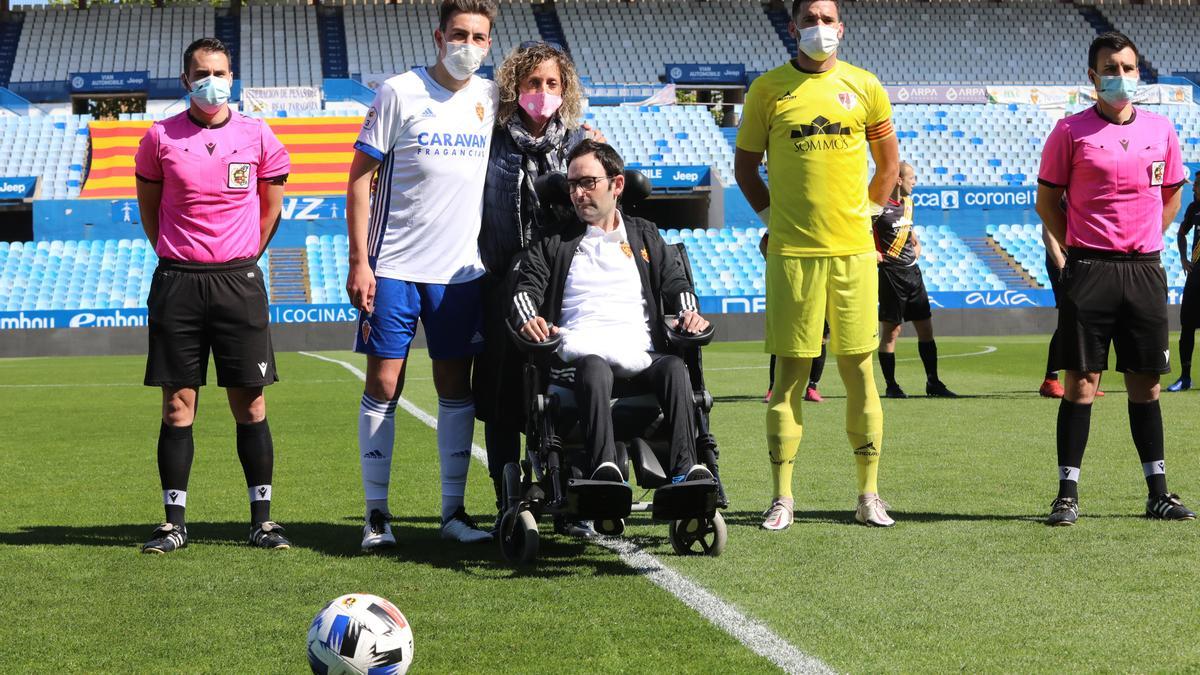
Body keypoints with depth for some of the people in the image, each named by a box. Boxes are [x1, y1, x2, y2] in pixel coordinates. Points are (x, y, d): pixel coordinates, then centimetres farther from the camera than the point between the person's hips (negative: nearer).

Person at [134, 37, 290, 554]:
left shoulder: (257, 136, 3)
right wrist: (179, 259, 11)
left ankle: (262, 519, 9)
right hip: (177, 283, 0)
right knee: (177, 407, 2)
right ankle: (174, 523, 8)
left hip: (239, 280, 0)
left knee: (250, 405, 2)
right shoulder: (160, 138, 1)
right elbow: (148, 207, 13)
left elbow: (271, 206, 15)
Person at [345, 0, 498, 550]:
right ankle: (376, 513, 6)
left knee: (455, 387, 7)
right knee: (383, 385, -2)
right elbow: (361, 176, -6)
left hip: (461, 270, 4)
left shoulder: (491, 98, 7)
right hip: (394, 267, -4)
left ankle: (454, 510, 15)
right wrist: (358, 261, -11)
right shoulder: (399, 93, -6)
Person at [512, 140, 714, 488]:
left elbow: (676, 283, 20)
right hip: (580, 356, -2)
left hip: (641, 358, 2)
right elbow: (526, 286, 11)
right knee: (595, 369, -39)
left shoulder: (646, 237, 28)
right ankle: (604, 469, -57)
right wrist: (528, 319, -13)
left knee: (674, 367, -34)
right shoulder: (553, 243, 24)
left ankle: (685, 469, -47)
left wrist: (688, 313, -4)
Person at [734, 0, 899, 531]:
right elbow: (745, 163, 11)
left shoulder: (864, 87, 7)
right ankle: (782, 497, 6)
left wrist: (869, 210, 10)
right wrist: (771, 214, 4)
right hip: (792, 251, -1)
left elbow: (888, 161, 18)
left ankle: (868, 495, 9)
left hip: (854, 248, 1)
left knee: (859, 370, 2)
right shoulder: (769, 89, 3)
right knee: (791, 372, 0)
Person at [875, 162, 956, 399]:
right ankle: (891, 386, 5)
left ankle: (933, 383, 13)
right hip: (891, 273, -8)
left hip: (912, 271, 8)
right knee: (891, 330, -3)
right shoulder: (880, 206, -13)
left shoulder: (907, 202, 14)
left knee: (926, 327, 7)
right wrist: (875, 254, -18)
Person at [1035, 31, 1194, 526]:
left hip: (1145, 270, 3)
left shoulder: (1160, 130, 9)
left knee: (1145, 382, 9)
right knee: (1081, 380, -4)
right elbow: (1047, 200, 4)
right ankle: (1067, 494, 0)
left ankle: (1158, 493, 15)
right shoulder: (1071, 132, -2)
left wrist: (1147, 241, 10)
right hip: (1089, 271, -3)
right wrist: (1076, 248, -1)